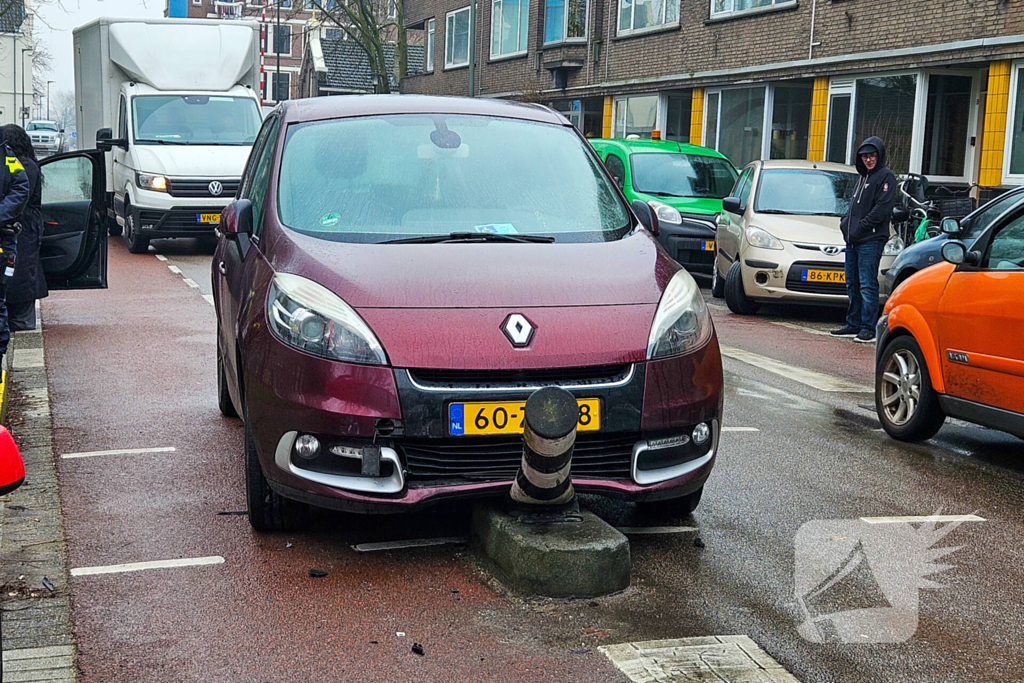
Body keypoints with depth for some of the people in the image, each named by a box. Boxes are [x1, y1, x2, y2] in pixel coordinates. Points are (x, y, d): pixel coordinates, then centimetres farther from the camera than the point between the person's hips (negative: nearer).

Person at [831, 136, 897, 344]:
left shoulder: (886, 177, -6)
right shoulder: (863, 176, 21)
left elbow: (882, 208, -15)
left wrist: (860, 227, -16)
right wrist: (845, 222, 7)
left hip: (871, 240, -9)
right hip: (853, 240, 9)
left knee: (867, 285, -9)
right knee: (852, 284, 12)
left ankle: (868, 328, -7)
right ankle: (853, 325, 19)